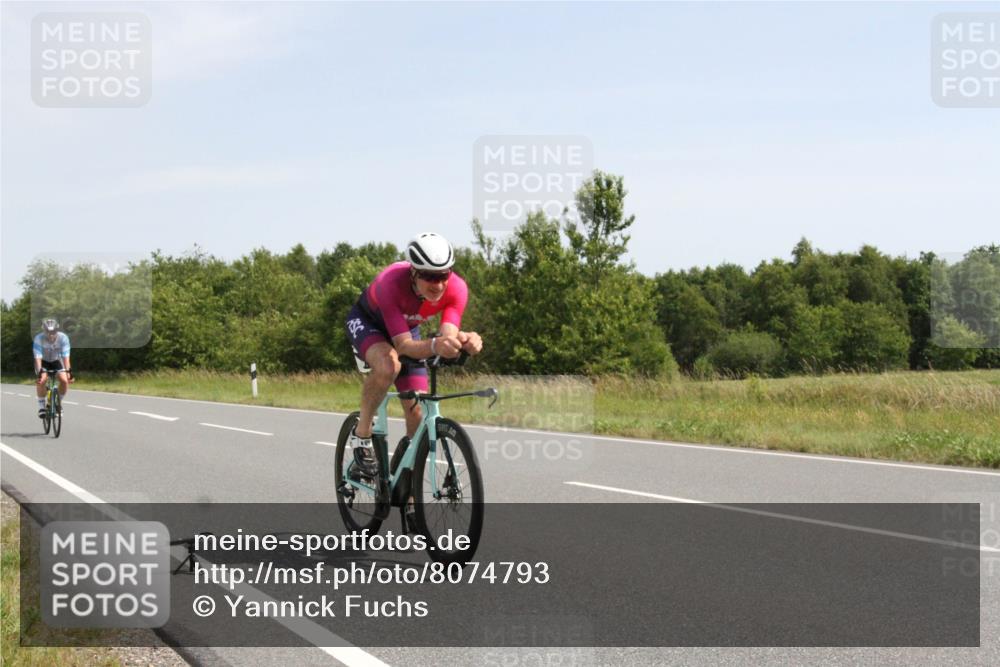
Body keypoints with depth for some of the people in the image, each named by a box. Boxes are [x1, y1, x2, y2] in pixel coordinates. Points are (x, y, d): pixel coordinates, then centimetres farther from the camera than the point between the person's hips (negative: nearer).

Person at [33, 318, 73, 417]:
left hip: (56, 361, 1)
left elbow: (65, 357, -31)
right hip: (43, 362, -1)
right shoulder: (39, 339, -31)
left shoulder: (63, 338, -28)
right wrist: (39, 374, -47)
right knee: (41, 380, -28)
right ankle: (41, 405, -9)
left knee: (65, 380, -21)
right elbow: (38, 358, -36)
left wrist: (68, 372, -41)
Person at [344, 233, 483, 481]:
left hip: (408, 328, 5)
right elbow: (403, 344, -45)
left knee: (418, 413, -4)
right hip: (366, 321, -4)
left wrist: (464, 339, -62)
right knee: (388, 365, -39)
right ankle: (362, 434, -16)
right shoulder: (391, 283, -41)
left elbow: (448, 334, -39)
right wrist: (434, 346, -65)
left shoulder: (456, 288, -30)